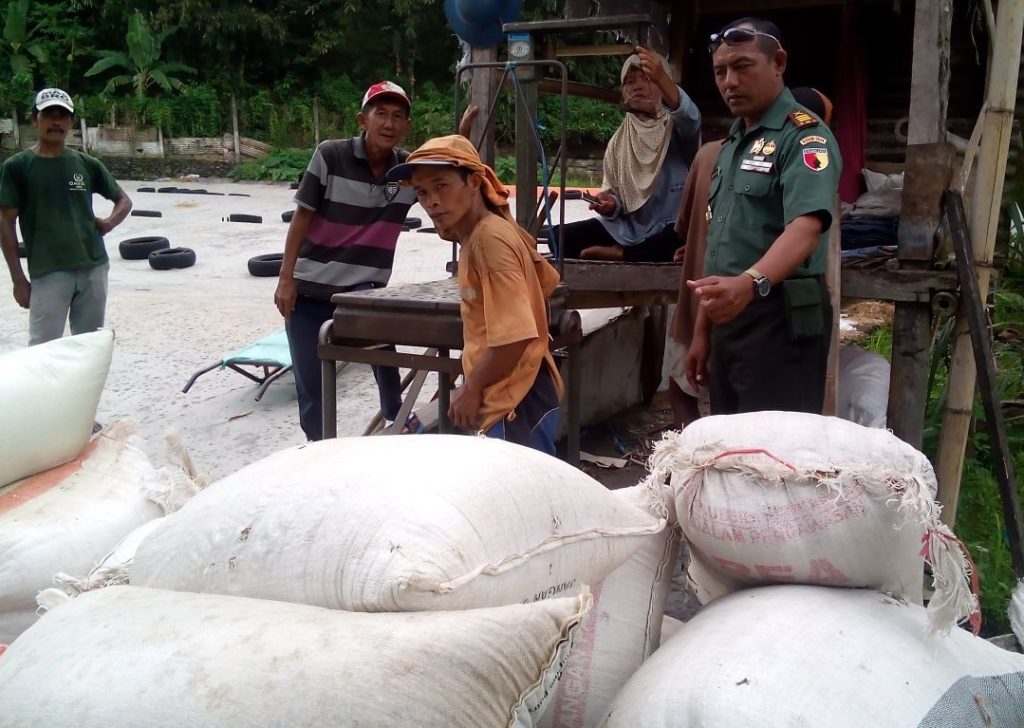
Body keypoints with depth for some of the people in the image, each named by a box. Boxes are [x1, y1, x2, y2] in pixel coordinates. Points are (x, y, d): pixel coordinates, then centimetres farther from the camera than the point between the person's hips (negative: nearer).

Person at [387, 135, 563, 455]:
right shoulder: (494, 230, 7)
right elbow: (548, 282, 20)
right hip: (515, 396, 10)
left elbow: (515, 337, -28)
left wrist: (471, 389, -13)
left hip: (514, 403, -10)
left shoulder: (489, 239, -22)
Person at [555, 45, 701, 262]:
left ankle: (619, 254, -13)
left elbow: (689, 118, -29)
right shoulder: (618, 142, 11)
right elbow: (614, 194, 12)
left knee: (681, 240, -40)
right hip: (629, 228, 3)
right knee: (562, 237, -13)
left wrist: (662, 78, -49)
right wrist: (609, 203, -15)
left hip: (672, 229, -3)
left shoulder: (678, 130, -4)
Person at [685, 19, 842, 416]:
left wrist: (751, 283, -45)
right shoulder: (731, 144, 17)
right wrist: (702, 331, 16)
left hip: (779, 321, -8)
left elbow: (806, 227, -27)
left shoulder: (804, 135, -10)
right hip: (729, 319, 8)